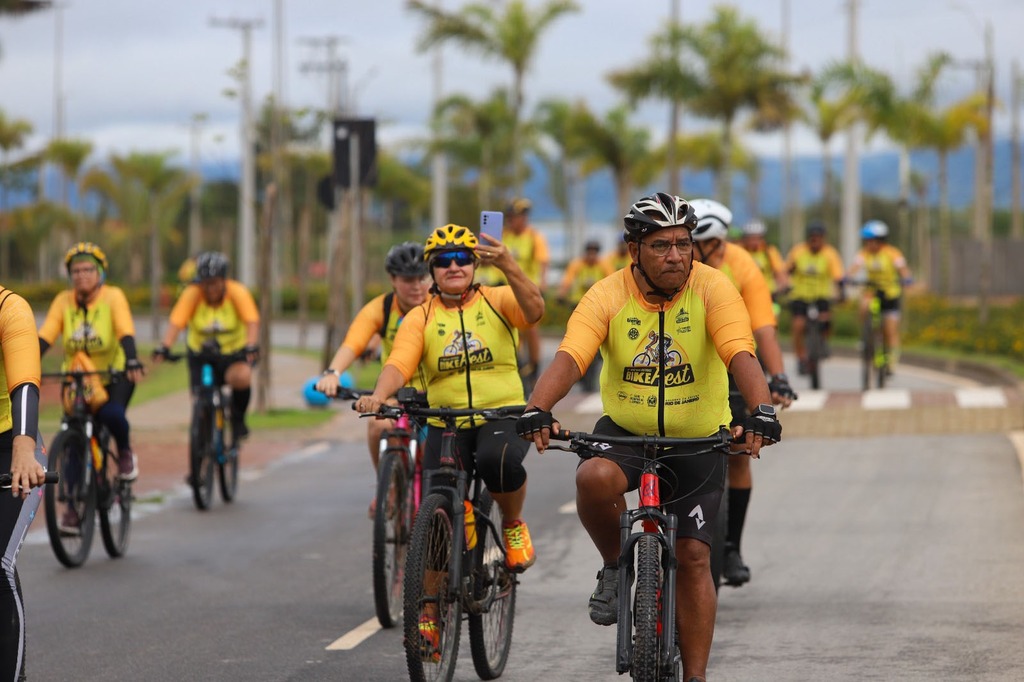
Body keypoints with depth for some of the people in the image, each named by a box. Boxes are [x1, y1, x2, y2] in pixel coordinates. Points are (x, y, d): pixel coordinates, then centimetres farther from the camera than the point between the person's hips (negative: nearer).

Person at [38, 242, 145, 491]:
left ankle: (125, 453, 0)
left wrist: (132, 362, -42)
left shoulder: (113, 296, -10)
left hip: (114, 376, -3)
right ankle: (74, 501, 8)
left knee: (112, 414, -32)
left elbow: (125, 332, -23)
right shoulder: (63, 301, -4)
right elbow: (44, 337, -13)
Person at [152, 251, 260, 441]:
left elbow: (252, 321, -28)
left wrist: (251, 346, -46)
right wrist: (164, 347, -45)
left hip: (235, 353, -1)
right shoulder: (192, 294, -17)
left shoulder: (238, 292, -17)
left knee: (241, 377, -32)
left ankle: (238, 419, -5)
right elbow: (176, 322, -28)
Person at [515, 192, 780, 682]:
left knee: (693, 557, -2)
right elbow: (569, 359, -29)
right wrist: (537, 410, -48)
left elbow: (741, 355, -30)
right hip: (625, 431, 0)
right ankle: (615, 567, -4)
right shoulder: (607, 296, -16)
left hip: (698, 439, 0)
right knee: (594, 478, -33)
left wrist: (761, 411, -49)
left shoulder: (712, 288, -17)